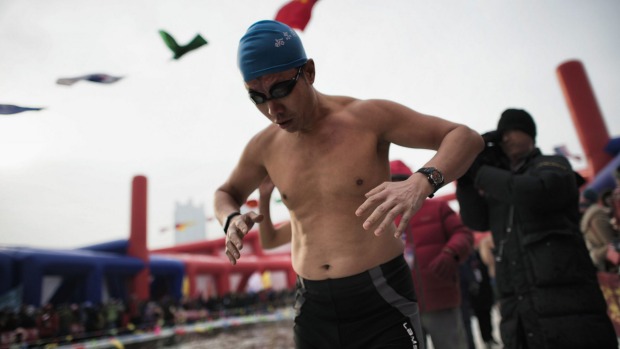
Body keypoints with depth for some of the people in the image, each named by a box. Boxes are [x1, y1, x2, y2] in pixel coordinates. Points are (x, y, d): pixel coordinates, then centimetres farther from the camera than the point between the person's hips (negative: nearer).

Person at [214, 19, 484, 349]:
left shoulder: (368, 116, -11)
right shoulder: (264, 147, 0)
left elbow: (466, 137, -10)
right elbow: (226, 194, 18)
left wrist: (421, 182, -31)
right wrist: (231, 219, -7)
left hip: (381, 300, -3)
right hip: (312, 307, 4)